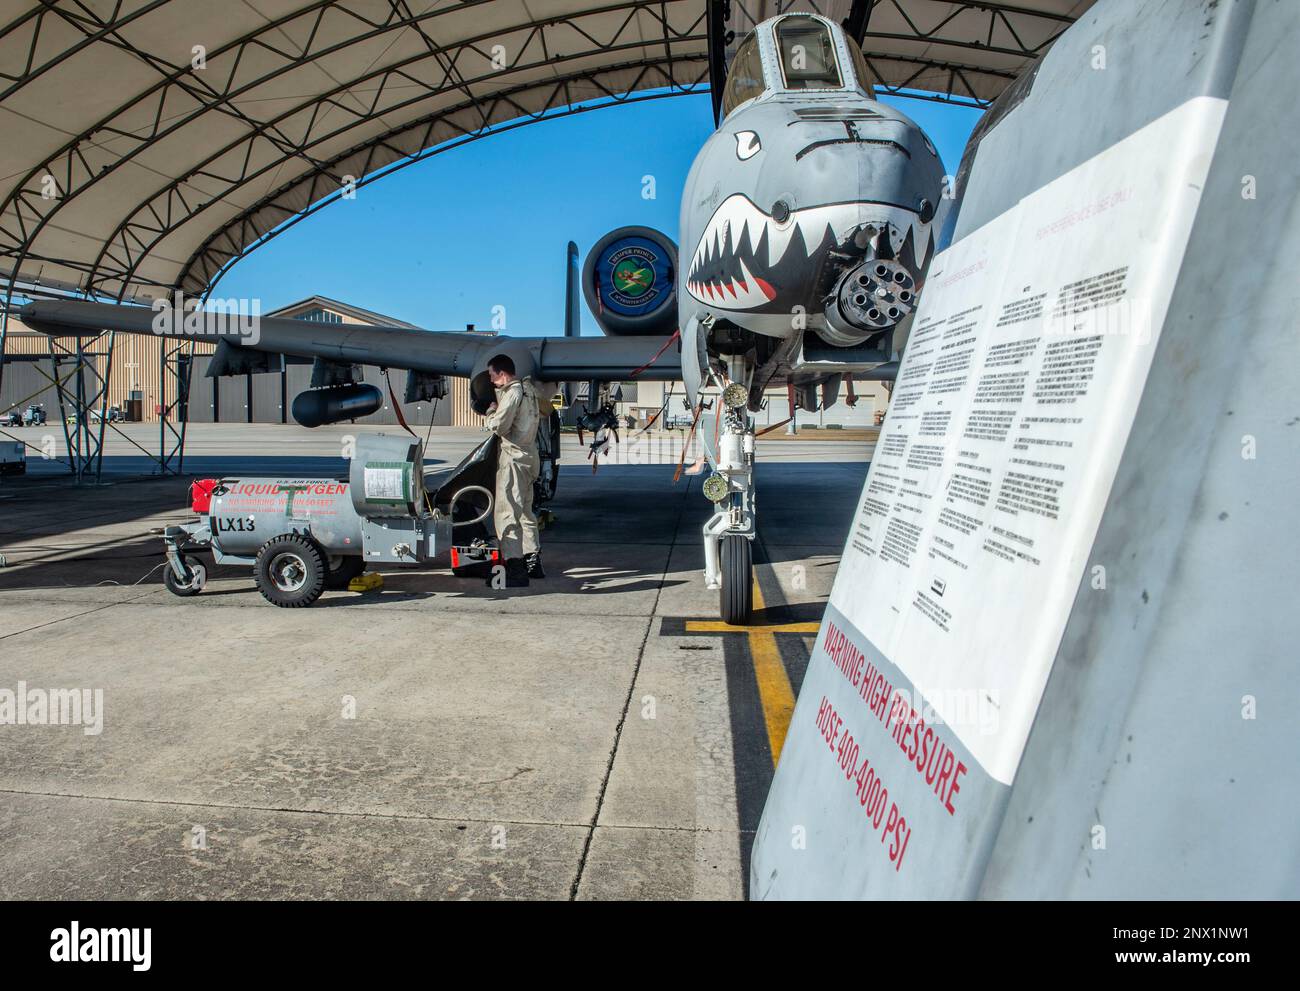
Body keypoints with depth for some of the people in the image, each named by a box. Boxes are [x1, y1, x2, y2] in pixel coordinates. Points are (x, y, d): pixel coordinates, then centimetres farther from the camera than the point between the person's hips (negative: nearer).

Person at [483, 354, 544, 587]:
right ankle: (533, 562, 26)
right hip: (530, 455, 10)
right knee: (524, 511, 19)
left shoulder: (513, 392, -14)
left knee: (506, 512, -8)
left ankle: (515, 570, -10)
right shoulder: (528, 388, 14)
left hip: (513, 456, -10)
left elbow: (499, 426, -20)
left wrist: (492, 411, 1)